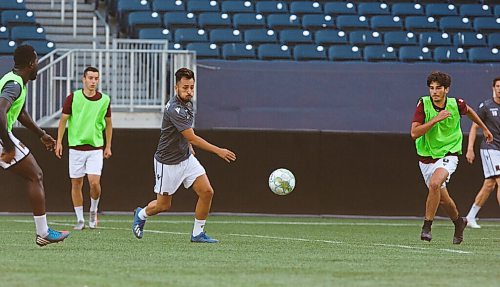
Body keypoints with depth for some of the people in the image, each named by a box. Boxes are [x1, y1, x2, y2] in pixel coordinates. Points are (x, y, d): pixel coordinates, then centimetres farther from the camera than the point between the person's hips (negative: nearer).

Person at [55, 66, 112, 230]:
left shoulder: (104, 100, 1)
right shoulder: (73, 98, -4)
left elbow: (108, 123, 13)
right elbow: (63, 120, 3)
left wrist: (108, 146, 12)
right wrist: (59, 142, -2)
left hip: (96, 147, 0)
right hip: (76, 147, 0)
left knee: (94, 182, -12)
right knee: (76, 184, 3)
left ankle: (93, 210, 16)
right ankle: (80, 220, 14)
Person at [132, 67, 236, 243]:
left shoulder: (187, 104, 1)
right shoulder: (174, 110, -28)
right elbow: (192, 138, -31)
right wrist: (218, 151, -34)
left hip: (186, 158, 8)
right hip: (168, 162, -8)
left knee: (207, 192, -8)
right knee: (163, 205, 7)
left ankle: (197, 233, 3)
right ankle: (141, 215, 39)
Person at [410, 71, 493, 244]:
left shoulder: (456, 104, -9)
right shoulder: (423, 104, -13)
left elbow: (469, 111, 17)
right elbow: (414, 133, -21)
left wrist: (484, 128, 28)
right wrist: (436, 119, -29)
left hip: (448, 155, -2)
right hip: (426, 157, 2)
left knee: (435, 184, -30)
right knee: (442, 198, 12)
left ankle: (427, 227, -22)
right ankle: (458, 222, 42)